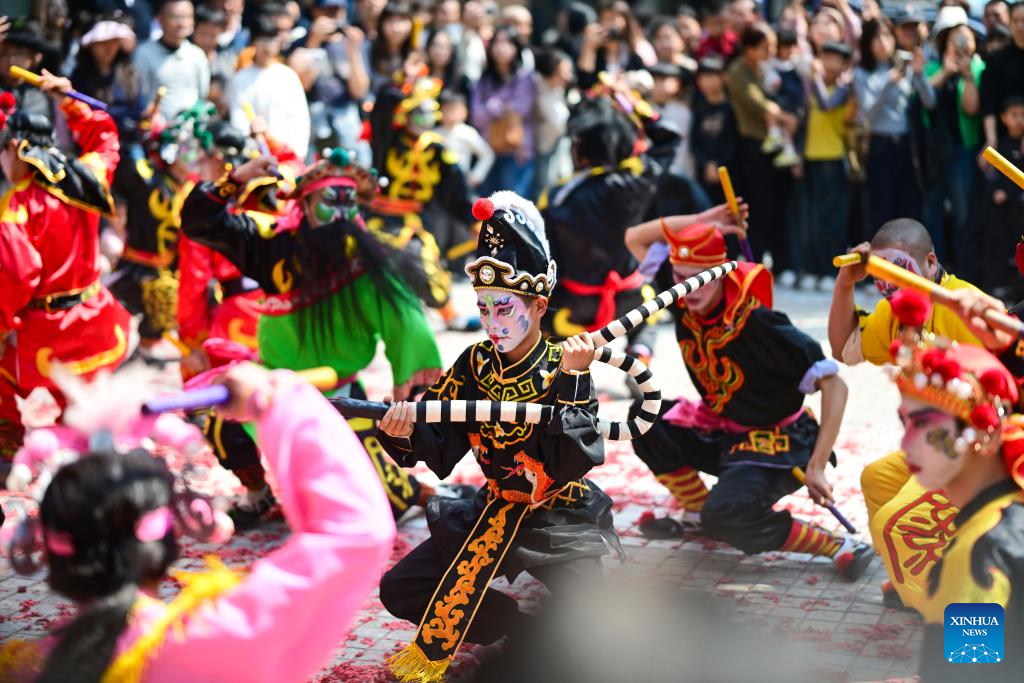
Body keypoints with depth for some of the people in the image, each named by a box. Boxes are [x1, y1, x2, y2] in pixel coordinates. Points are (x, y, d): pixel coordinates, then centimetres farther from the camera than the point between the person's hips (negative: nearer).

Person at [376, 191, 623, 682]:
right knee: (399, 591, -5)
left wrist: (573, 381, -34)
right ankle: (524, 628, 0)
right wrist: (404, 437, -27)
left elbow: (575, 463, -28)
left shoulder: (564, 369, -15)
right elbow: (440, 452, -6)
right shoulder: (474, 366, -2)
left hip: (561, 517, -5)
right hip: (496, 510, 5)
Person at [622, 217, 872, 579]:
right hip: (719, 431, 7)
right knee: (645, 416, -7)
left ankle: (839, 547, -17)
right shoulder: (683, 300, -9)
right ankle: (697, 510, 9)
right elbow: (635, 238, 2)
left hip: (777, 443, -7)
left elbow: (835, 386, -26)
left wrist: (816, 466, -28)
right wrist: (702, 221, -12)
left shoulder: (757, 323, -28)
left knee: (724, 519, -30)